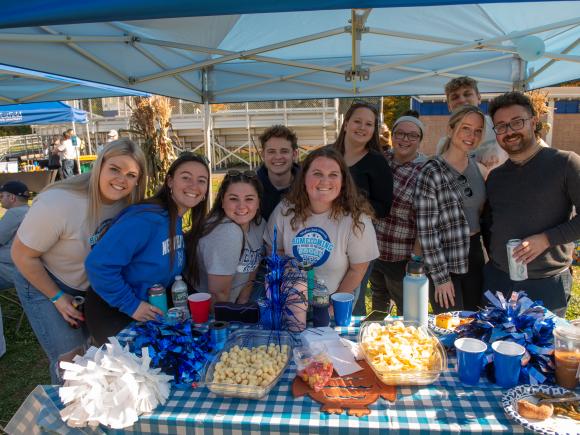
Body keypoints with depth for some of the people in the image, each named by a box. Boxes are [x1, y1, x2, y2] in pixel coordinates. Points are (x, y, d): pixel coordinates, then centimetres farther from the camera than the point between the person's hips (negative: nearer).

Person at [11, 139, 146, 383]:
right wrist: (58, 298, -13)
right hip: (43, 283, -4)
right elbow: (22, 255, -19)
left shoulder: (128, 203, -15)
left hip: (91, 287, 5)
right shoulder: (57, 203, -32)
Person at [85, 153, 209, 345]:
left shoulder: (176, 221, 0)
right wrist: (131, 305, -24)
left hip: (149, 312, 8)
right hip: (111, 312, -8)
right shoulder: (144, 219, -28)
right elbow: (98, 264, -33)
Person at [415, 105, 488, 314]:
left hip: (475, 257, 6)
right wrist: (441, 277, -14)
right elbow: (426, 230, -14)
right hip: (446, 262, -6)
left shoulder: (479, 170, 7)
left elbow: (484, 215, 17)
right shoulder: (431, 173, -13)